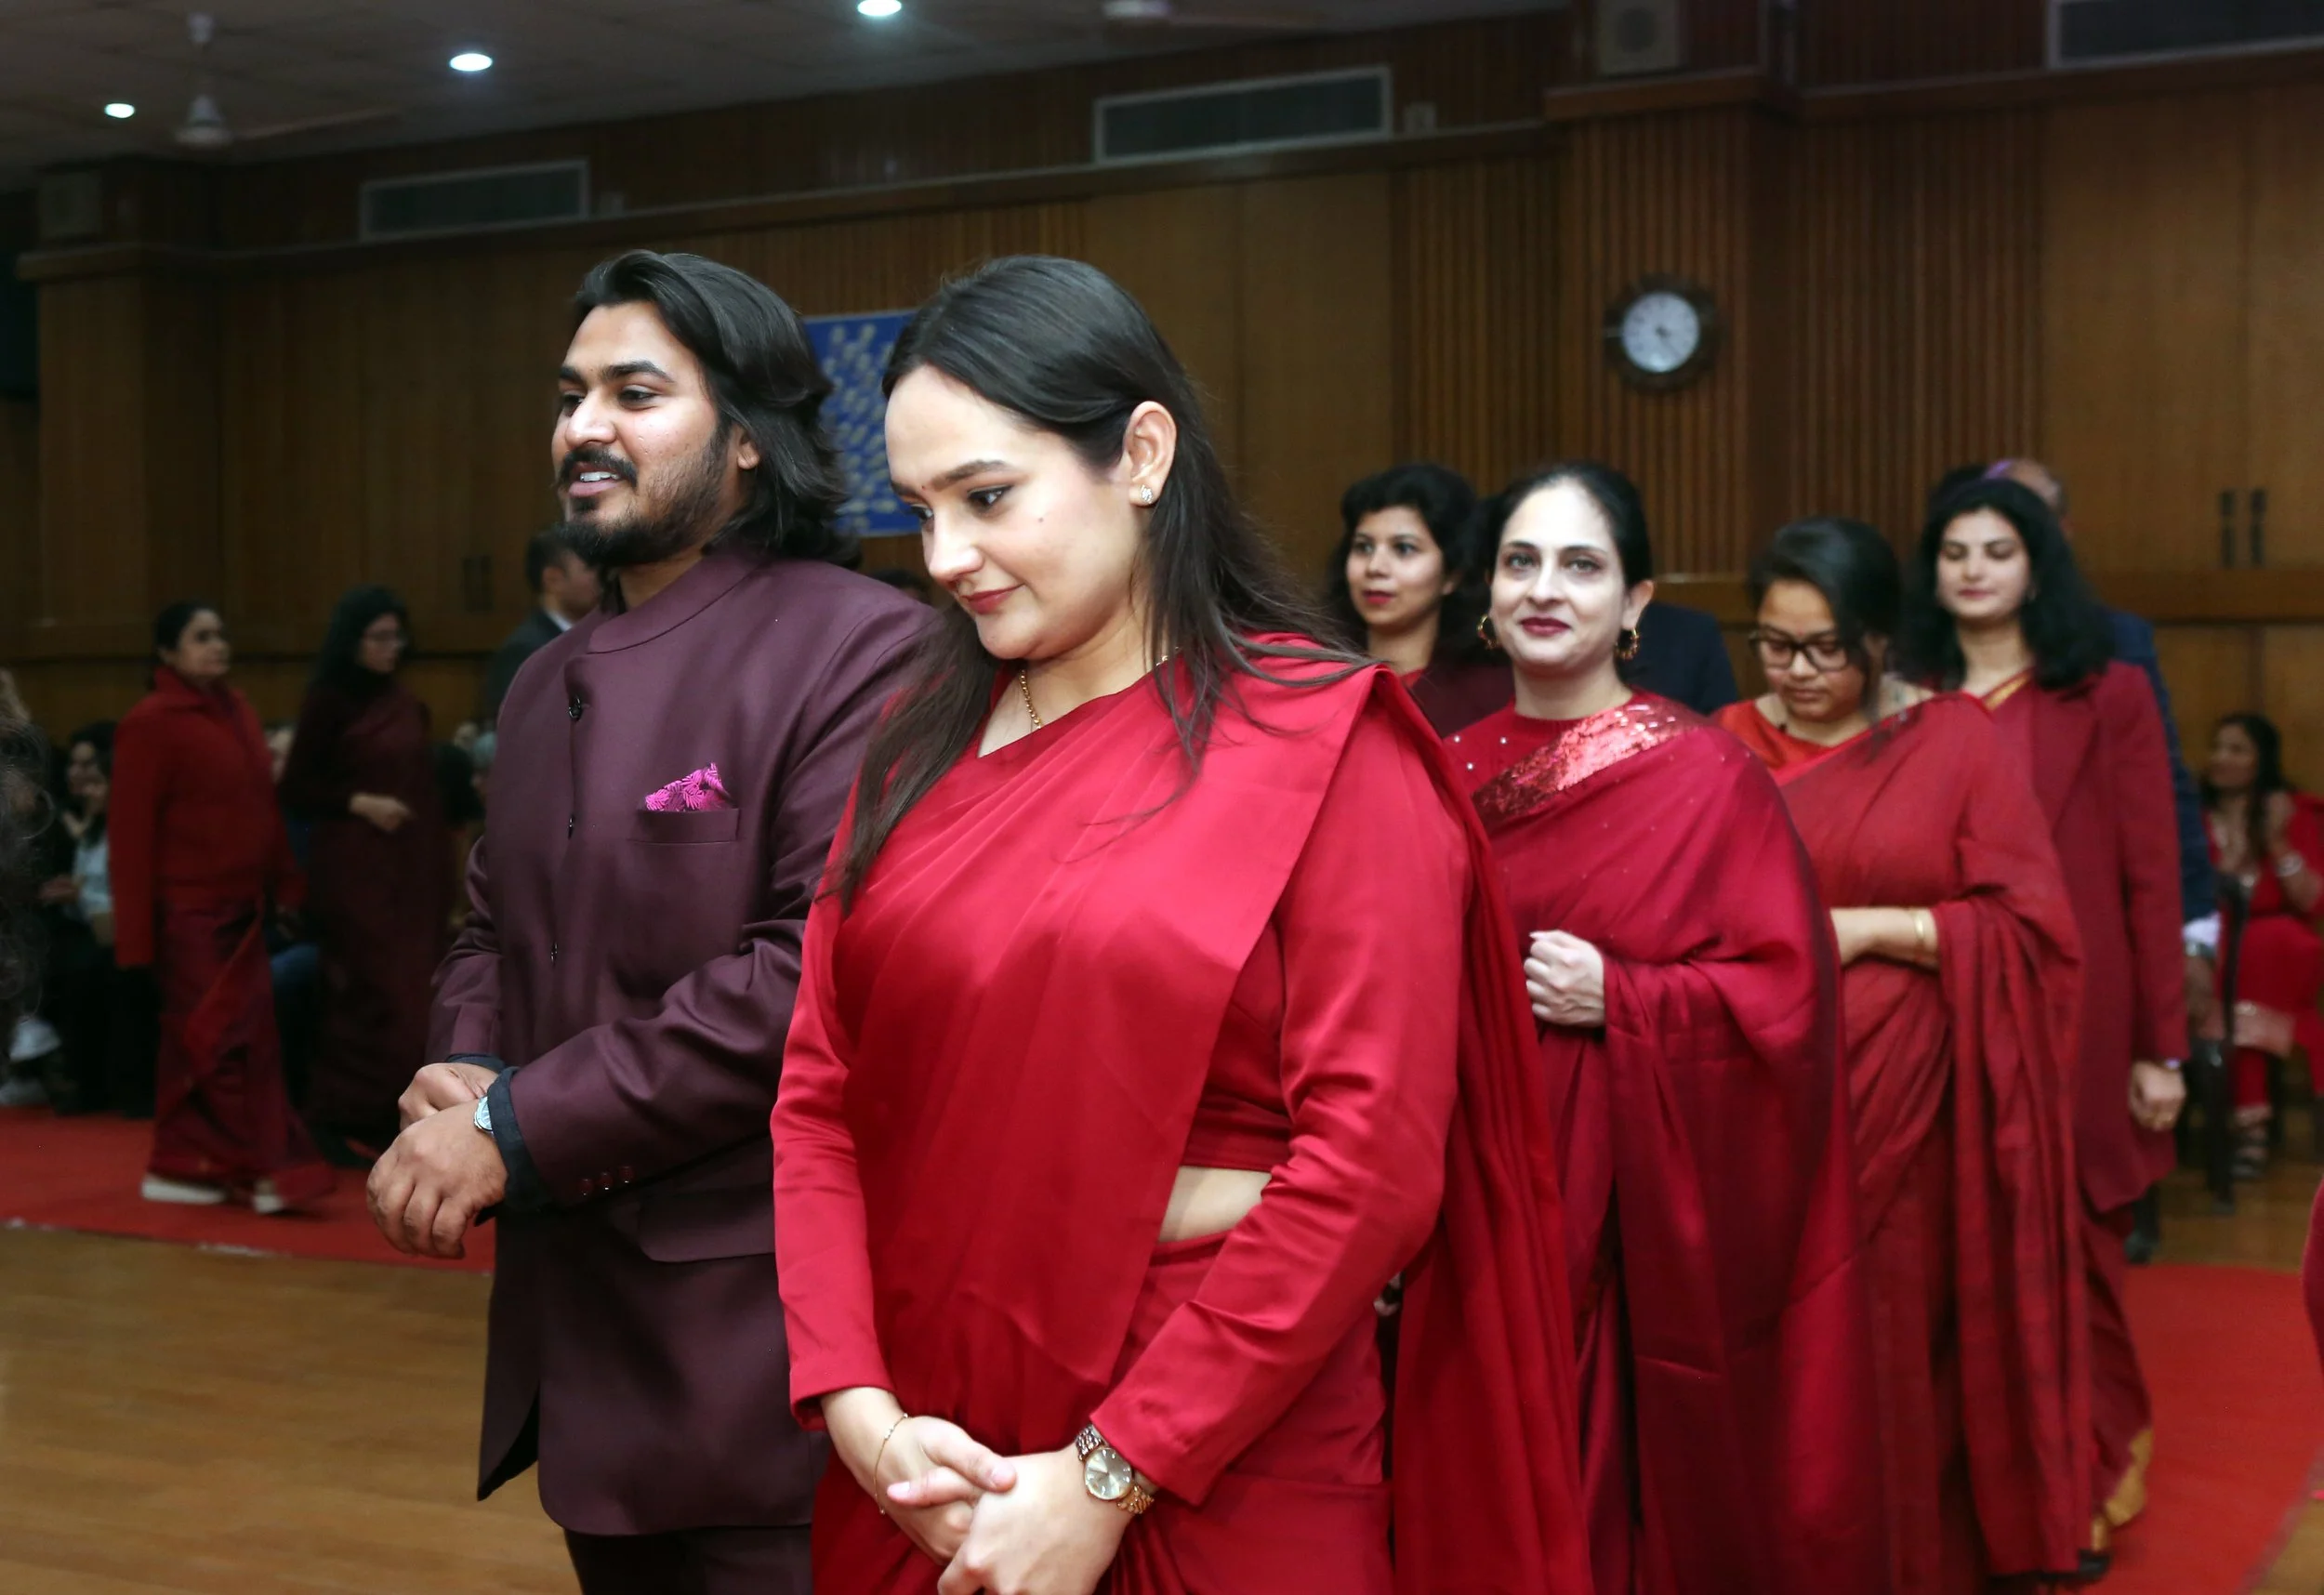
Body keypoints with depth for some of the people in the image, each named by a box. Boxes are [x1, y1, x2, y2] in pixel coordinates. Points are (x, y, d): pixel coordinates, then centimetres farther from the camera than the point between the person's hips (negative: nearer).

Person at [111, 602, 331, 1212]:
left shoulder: (236, 711, 11)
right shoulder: (149, 724, -10)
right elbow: (130, 831, -11)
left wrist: (286, 882, 9)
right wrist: (136, 930, -14)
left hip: (242, 905, 8)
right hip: (187, 909, -7)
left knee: (250, 1038, 7)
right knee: (208, 1038, -4)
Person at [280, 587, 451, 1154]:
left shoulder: (407, 705, 12)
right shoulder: (329, 703, -4)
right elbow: (296, 791, -3)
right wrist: (357, 803, -17)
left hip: (411, 868, 6)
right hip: (352, 870, -6)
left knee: (412, 996, 4)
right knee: (371, 995, -6)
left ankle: (392, 1119, 13)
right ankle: (350, 1121, 4)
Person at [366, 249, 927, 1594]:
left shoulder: (855, 648, -13)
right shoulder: (550, 685, 16)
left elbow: (820, 968, -22)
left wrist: (517, 1130, -18)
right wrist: (463, 1071, -1)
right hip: (571, 1333, 8)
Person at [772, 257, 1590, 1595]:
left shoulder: (1326, 746, -9)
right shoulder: (921, 746, 6)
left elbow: (1373, 1161, -15)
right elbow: (820, 1094, 4)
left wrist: (1110, 1475, -15)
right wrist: (858, 1406, -10)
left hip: (1220, 1476, -4)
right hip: (933, 1468, 5)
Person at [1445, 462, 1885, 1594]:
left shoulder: (1703, 773, -6)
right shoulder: (1455, 770, 8)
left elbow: (1784, 993, -9)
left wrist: (1617, 999, -18)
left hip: (1640, 1207, -4)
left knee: (1626, 1477, 3)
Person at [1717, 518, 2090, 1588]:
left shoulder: (1953, 738, 0)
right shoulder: (1726, 747, 5)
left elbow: (2032, 927, -5)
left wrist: (1866, 927, -13)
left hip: (1905, 1107, -1)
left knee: (1893, 1360, 6)